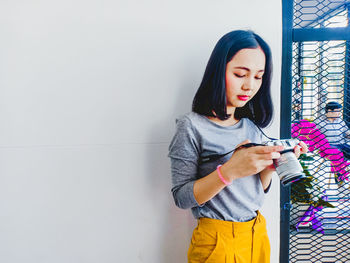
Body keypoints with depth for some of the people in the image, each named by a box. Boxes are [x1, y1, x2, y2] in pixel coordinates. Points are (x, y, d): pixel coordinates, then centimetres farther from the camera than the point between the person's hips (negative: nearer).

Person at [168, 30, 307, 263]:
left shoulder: (251, 126, 2)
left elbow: (259, 188, 8)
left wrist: (270, 164, -12)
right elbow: (181, 197, -17)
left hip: (258, 233, 6)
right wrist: (229, 171, -30)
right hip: (217, 240, -6)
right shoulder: (192, 127, -15)